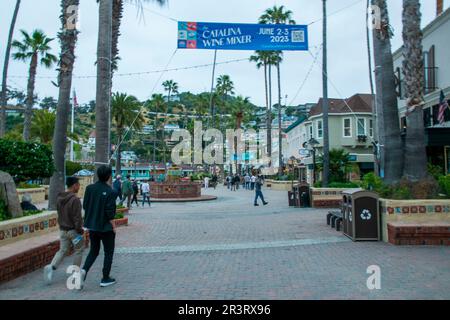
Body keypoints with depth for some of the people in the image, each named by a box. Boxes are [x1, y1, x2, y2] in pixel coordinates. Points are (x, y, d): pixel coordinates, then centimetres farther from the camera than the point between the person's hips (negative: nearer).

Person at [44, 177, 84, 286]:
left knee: (63, 250, 16)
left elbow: (59, 214, 12)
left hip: (63, 230, 7)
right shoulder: (75, 200, -22)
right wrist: (80, 230, -11)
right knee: (78, 250, 12)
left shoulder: (59, 198, 4)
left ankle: (51, 267, -4)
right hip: (73, 230, -7)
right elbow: (77, 218, -22)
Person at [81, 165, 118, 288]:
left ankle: (84, 270, 0)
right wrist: (113, 226, -7)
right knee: (108, 252, 12)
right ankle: (105, 279, 18)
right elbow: (110, 212, -18)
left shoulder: (89, 188, -2)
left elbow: (84, 206, 3)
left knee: (94, 251, 21)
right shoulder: (111, 192, -19)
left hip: (92, 226, 5)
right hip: (106, 227, -5)